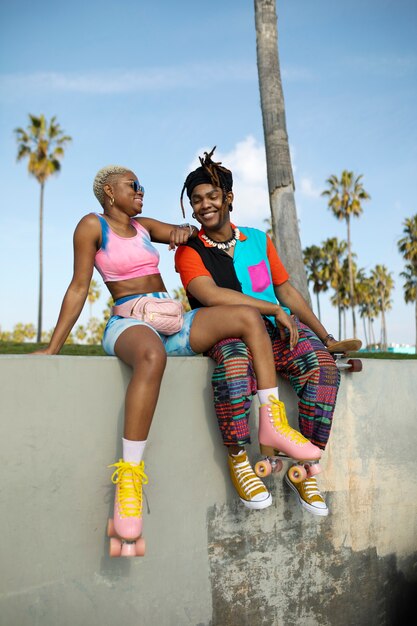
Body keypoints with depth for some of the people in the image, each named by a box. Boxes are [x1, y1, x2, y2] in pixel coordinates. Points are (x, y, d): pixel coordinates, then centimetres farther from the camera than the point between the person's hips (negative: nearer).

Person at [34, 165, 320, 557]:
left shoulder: (144, 226, 21)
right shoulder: (93, 226, 3)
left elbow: (186, 231, 23)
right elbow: (78, 288, -1)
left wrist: (184, 230, -3)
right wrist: (53, 347, -7)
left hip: (173, 324, 7)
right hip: (130, 323, -6)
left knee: (248, 317, -14)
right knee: (152, 357, -43)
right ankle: (128, 477, -39)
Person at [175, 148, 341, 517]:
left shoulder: (258, 240, 16)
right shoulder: (189, 251, 4)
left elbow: (287, 291, 14)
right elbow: (211, 296, -15)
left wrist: (326, 336, 7)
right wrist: (274, 309, -17)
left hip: (275, 329, 4)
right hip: (225, 332, -3)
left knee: (323, 365, -25)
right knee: (234, 362, -39)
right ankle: (237, 459, -19)